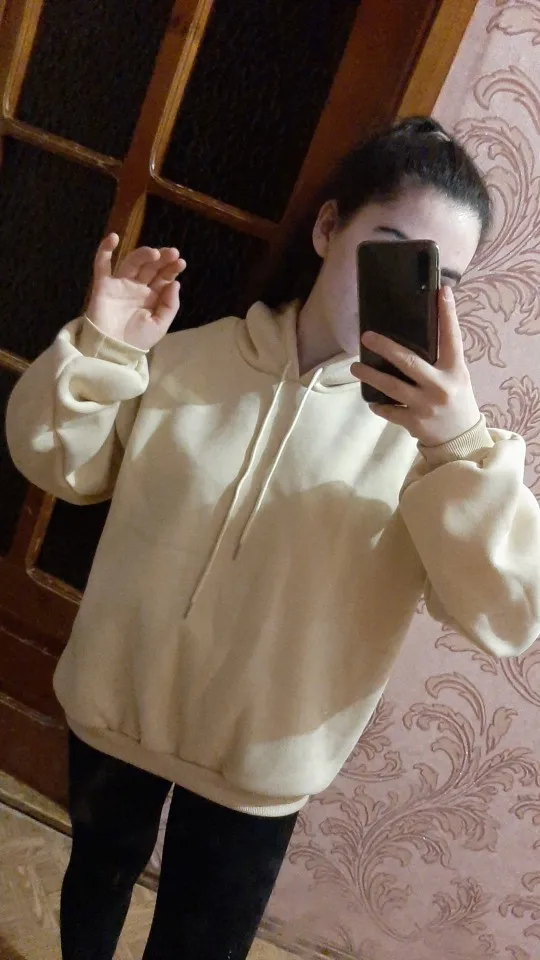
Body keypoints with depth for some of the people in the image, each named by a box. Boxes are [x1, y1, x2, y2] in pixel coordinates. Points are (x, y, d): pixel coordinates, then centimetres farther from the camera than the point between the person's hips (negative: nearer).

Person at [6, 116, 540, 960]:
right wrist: (99, 351, -20)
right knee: (99, 877, 30)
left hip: (257, 765, -2)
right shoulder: (191, 356, -10)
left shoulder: (433, 422, -17)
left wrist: (461, 449, -40)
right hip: (115, 709, 2)